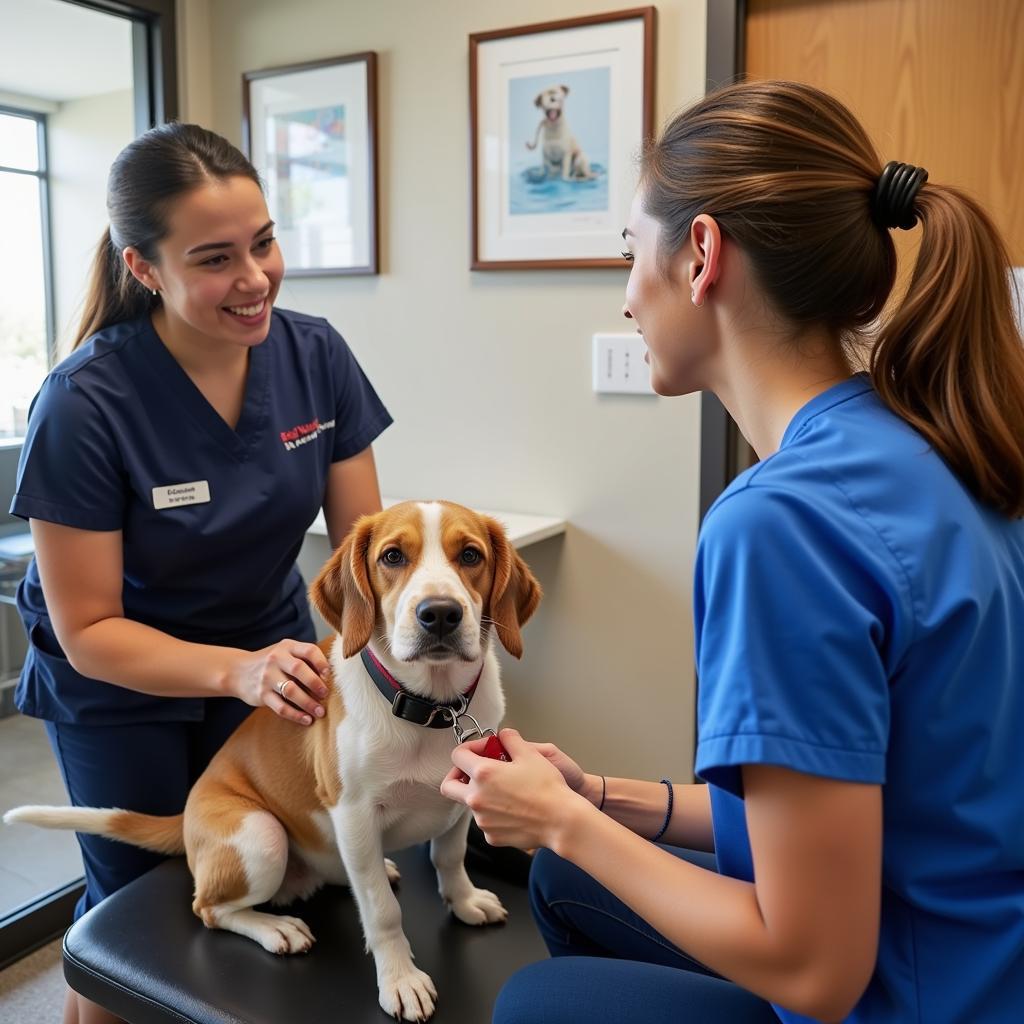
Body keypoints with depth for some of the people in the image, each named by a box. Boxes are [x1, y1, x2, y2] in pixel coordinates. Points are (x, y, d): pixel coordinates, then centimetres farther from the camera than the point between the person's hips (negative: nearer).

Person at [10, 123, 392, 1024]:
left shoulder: (316, 357, -17)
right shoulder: (85, 405, -27)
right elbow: (88, 632, -21)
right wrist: (238, 672, -36)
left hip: (270, 647, 3)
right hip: (120, 683, -3)